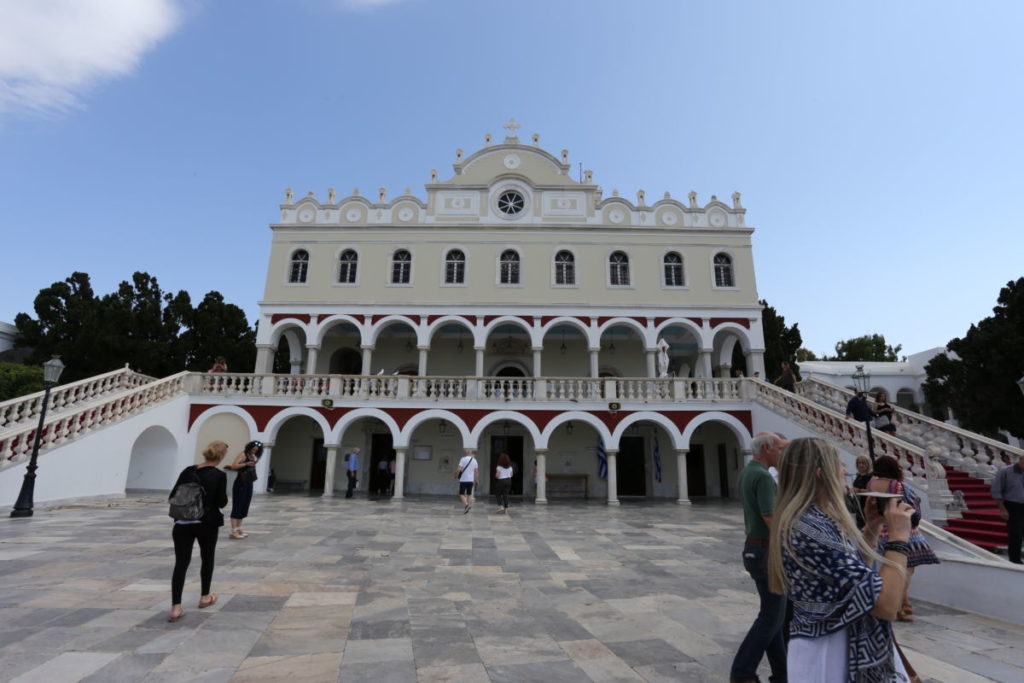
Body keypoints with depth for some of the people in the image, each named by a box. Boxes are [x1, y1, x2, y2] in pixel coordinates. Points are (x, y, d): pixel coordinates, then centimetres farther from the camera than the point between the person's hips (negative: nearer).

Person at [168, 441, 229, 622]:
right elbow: (221, 502, -12)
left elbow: (172, 497, 3)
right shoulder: (219, 475, -13)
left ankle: (175, 607, -2)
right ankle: (205, 597, 33)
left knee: (181, 563, 5)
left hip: (183, 523, 3)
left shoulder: (188, 471, 0)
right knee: (207, 558, 19)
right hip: (207, 523, -3)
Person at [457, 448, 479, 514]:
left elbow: (459, 469, -14)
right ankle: (467, 510, 14)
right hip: (471, 480, 5)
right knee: (469, 494, 11)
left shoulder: (463, 459, -9)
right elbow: (476, 472, 9)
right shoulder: (474, 460, 6)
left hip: (463, 480, -5)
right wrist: (477, 480, 17)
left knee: (461, 494, 1)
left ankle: (466, 505, -20)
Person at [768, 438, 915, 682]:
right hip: (832, 657, -10)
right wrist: (898, 537, -19)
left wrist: (872, 528, 6)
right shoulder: (810, 530, -29)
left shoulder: (815, 522, 3)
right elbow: (886, 605, -27)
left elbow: (856, 572, 15)